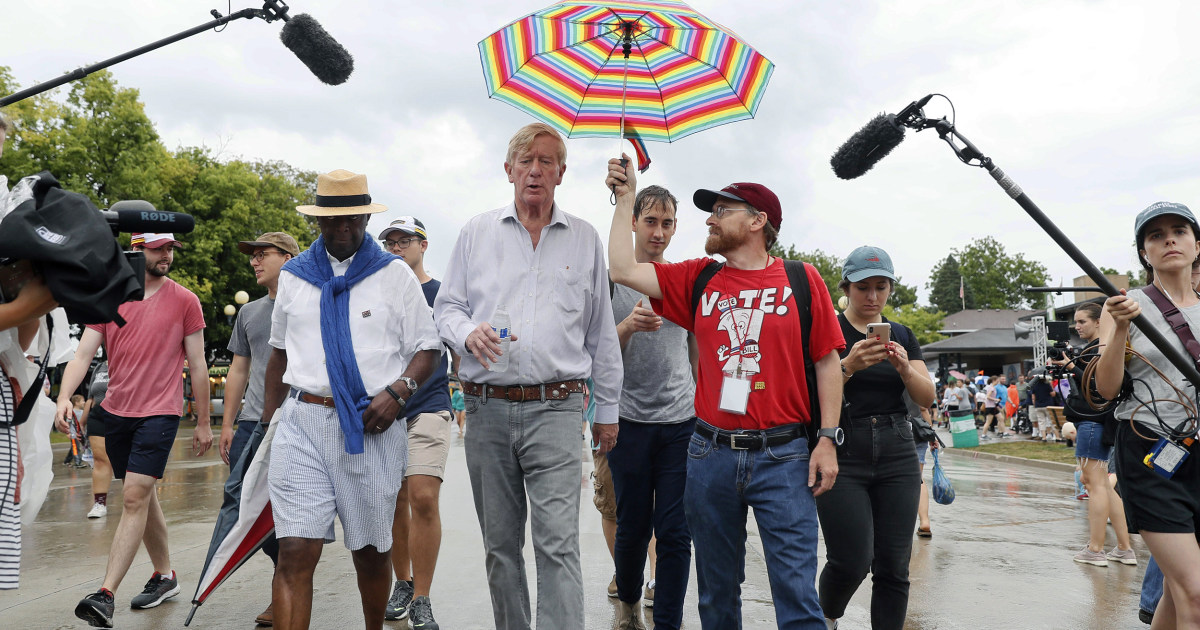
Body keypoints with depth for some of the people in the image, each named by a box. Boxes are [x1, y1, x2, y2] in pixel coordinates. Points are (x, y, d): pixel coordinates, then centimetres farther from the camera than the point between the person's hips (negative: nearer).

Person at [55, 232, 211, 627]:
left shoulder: (184, 301, -2)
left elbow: (197, 365, 1)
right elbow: (83, 354, 2)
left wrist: (203, 422, 2)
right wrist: (64, 396, -16)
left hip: (160, 413, -4)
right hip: (116, 411, 4)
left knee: (134, 498, -12)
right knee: (143, 497, 14)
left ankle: (106, 595, -11)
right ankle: (164, 576, 28)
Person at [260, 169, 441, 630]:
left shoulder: (395, 274, 6)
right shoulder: (293, 276, 14)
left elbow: (427, 348, 5)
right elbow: (280, 351, 22)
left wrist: (398, 391, -13)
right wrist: (267, 420, 18)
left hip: (372, 428, -1)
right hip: (302, 423, 1)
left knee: (372, 552, 10)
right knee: (295, 553, -9)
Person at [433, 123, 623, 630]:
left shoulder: (584, 238, 11)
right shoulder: (477, 232, 12)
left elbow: (602, 332, 13)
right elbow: (446, 307, 13)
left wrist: (607, 409, 12)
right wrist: (468, 333, -11)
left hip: (555, 409, -1)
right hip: (488, 410, 2)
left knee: (558, 543, -10)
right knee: (500, 545, 10)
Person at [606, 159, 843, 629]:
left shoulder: (802, 279, 3)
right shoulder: (699, 281, 10)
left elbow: (827, 362, 2)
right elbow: (623, 269, 4)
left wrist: (828, 438, -4)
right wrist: (626, 198, 8)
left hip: (783, 456, -3)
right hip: (710, 454, 3)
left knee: (796, 590, -4)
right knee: (717, 588, 15)